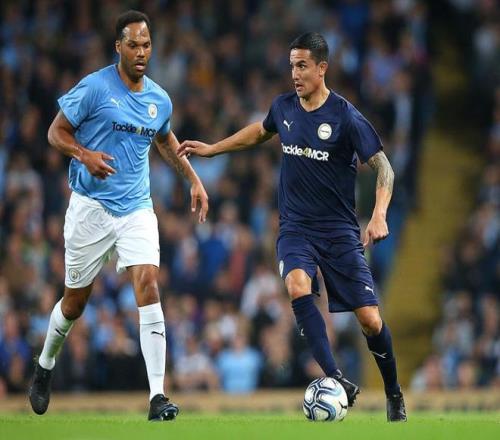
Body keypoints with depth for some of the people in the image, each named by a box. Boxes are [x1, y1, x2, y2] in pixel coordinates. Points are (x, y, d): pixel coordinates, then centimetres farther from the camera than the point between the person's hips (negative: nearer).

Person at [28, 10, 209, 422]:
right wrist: (85, 155, -23)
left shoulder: (159, 99, 6)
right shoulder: (94, 87, -10)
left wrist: (194, 180, 19)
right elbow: (57, 131, -4)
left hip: (137, 209, 3)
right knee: (75, 300, 8)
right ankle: (44, 368, 38)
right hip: (91, 206, -3)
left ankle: (157, 397, -21)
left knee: (149, 286, -16)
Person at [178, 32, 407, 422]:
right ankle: (337, 381, -32)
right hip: (295, 227, 3)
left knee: (371, 321, -6)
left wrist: (379, 216, -25)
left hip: (339, 230, -3)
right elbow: (260, 131, 26)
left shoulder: (345, 116, -12)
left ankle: (394, 393, 20)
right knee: (298, 288, -30)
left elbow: (383, 167, -11)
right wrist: (212, 149, 29)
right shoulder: (284, 107, 2)